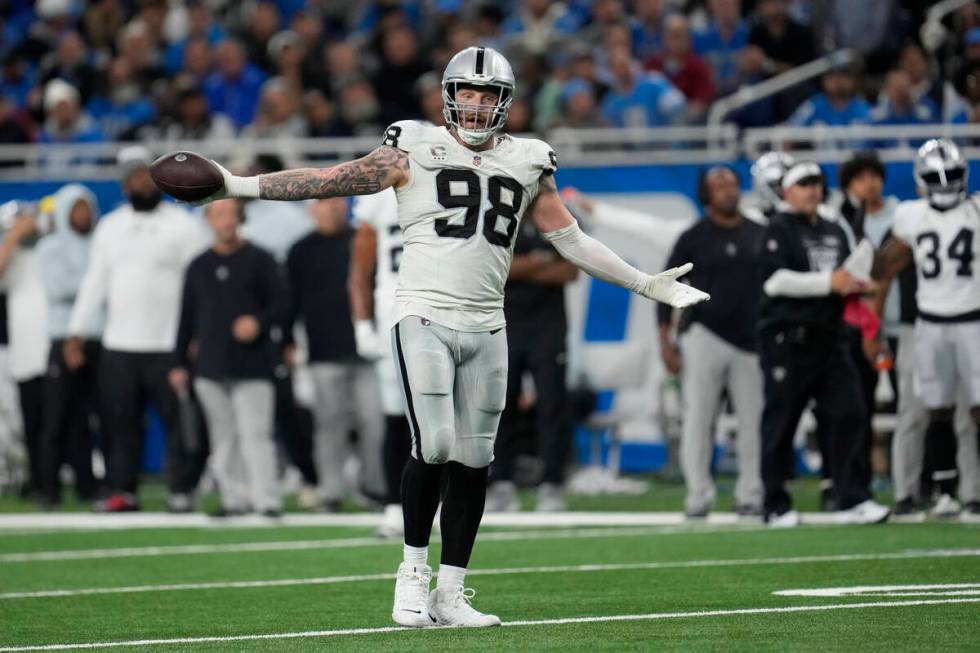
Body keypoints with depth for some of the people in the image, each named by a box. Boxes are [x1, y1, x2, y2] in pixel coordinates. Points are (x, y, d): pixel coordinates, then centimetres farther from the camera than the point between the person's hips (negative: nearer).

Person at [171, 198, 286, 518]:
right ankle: (234, 497, 12)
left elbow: (282, 303, 1)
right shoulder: (198, 266, 15)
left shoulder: (259, 260, 3)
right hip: (210, 366, 4)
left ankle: (266, 499, -11)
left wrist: (259, 322, -18)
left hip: (252, 365, -4)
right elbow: (188, 317, 17)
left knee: (255, 433, -11)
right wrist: (181, 364, 14)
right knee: (223, 437, 6)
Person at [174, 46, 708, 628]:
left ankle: (449, 594, 9)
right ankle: (414, 569, 4)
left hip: (485, 330, 4)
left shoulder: (526, 165, 13)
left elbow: (573, 241, 20)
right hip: (425, 319, -4)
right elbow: (330, 181, 0)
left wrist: (648, 285, 21)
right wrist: (240, 186, -7)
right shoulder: (416, 151, 2)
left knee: (473, 460, 2)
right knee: (435, 447, -16)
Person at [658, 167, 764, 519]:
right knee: (698, 417, -5)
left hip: (751, 341, 2)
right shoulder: (694, 238, 2)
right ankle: (699, 494, -1)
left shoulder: (759, 235, 9)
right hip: (703, 337, -2)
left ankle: (750, 495, 7)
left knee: (753, 421, 0)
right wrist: (665, 342, -4)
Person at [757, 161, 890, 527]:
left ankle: (850, 499, -2)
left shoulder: (835, 233, 19)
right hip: (787, 337, -6)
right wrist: (829, 283, -18)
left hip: (829, 336, 6)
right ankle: (776, 505, 7)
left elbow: (846, 278, 28)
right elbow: (776, 280, -15)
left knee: (848, 414, -4)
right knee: (781, 421, -1)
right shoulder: (780, 230, -3)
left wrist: (853, 286, 3)